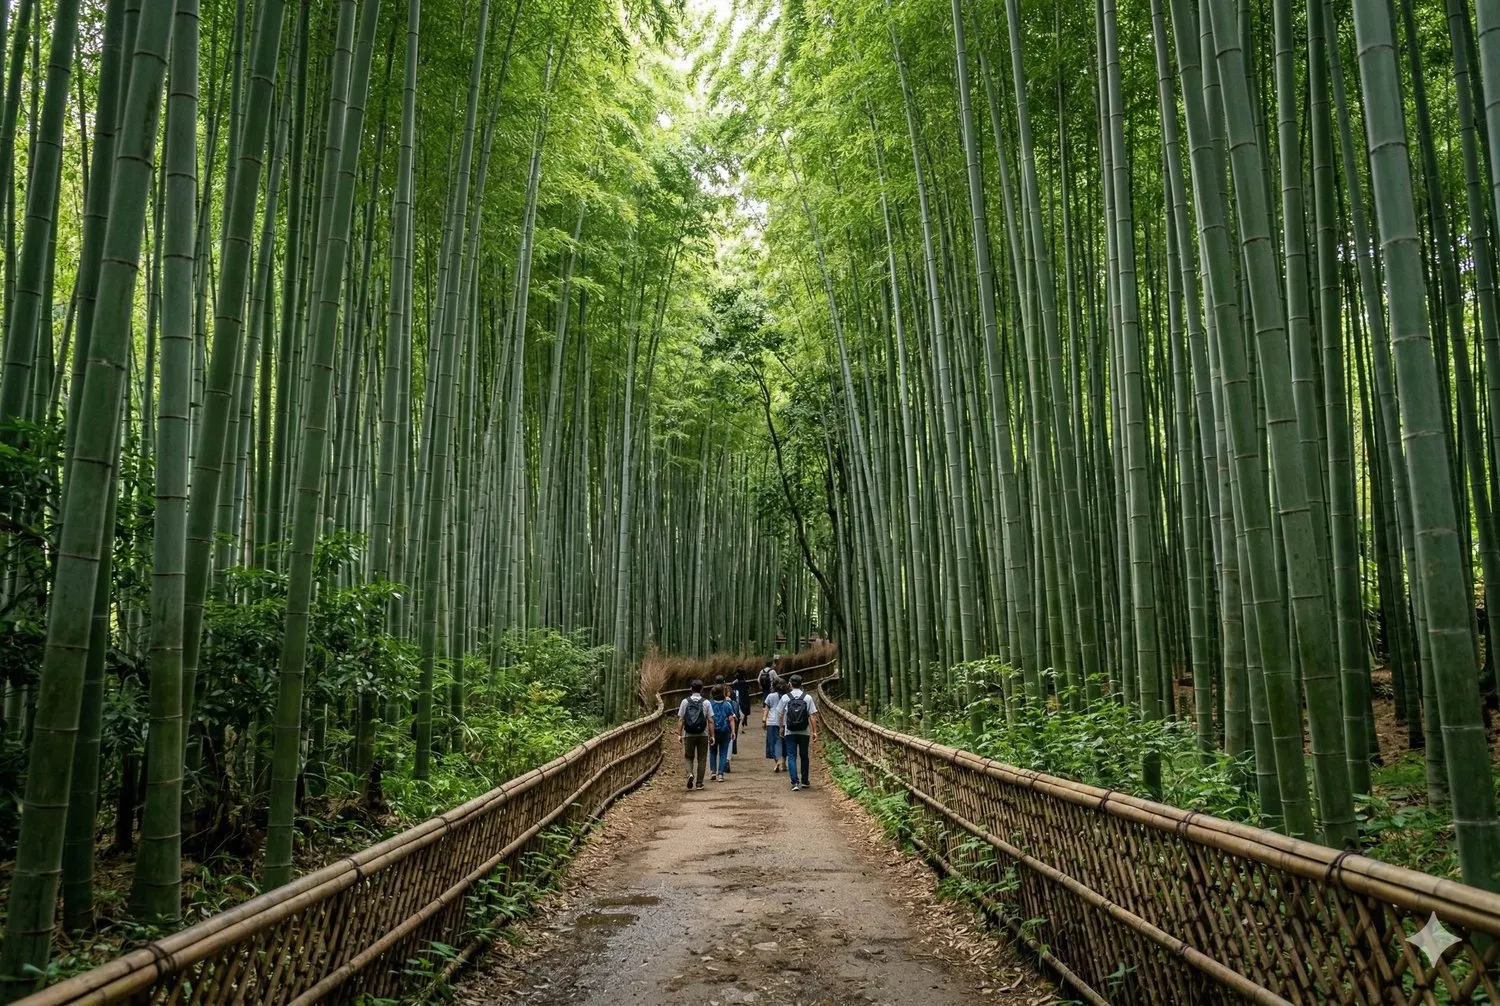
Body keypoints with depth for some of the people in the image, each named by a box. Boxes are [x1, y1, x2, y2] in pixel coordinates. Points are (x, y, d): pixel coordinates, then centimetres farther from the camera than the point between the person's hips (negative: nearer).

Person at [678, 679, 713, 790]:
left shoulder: (685, 702, -1)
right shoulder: (706, 702, -2)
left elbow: (681, 720, -2)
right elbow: (710, 721, -3)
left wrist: (679, 734, 1)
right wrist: (712, 735, 1)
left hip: (688, 735, 0)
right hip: (703, 735, 0)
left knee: (688, 757, 14)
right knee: (701, 758, 9)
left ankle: (690, 774, -12)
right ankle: (699, 782, 10)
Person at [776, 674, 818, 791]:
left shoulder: (785, 697, -2)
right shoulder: (807, 698, -3)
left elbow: (779, 714, 4)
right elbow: (812, 716, -5)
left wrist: (781, 727, 19)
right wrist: (815, 731, 0)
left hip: (789, 733, -1)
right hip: (804, 732, 1)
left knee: (791, 757, 1)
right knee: (804, 756, 15)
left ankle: (795, 782, -11)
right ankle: (805, 781, 24)